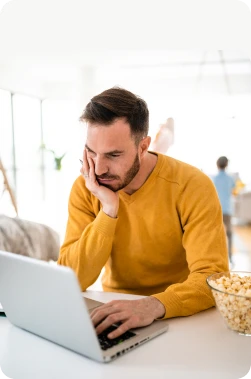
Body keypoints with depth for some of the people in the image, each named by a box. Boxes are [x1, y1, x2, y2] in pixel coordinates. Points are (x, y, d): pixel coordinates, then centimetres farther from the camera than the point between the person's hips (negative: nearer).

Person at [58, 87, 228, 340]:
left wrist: (154, 305, -36)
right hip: (115, 311, 2)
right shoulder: (85, 189, -7)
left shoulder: (192, 186, -16)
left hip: (180, 317, -1)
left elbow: (213, 279, -20)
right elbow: (70, 281, -12)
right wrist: (109, 209, -22)